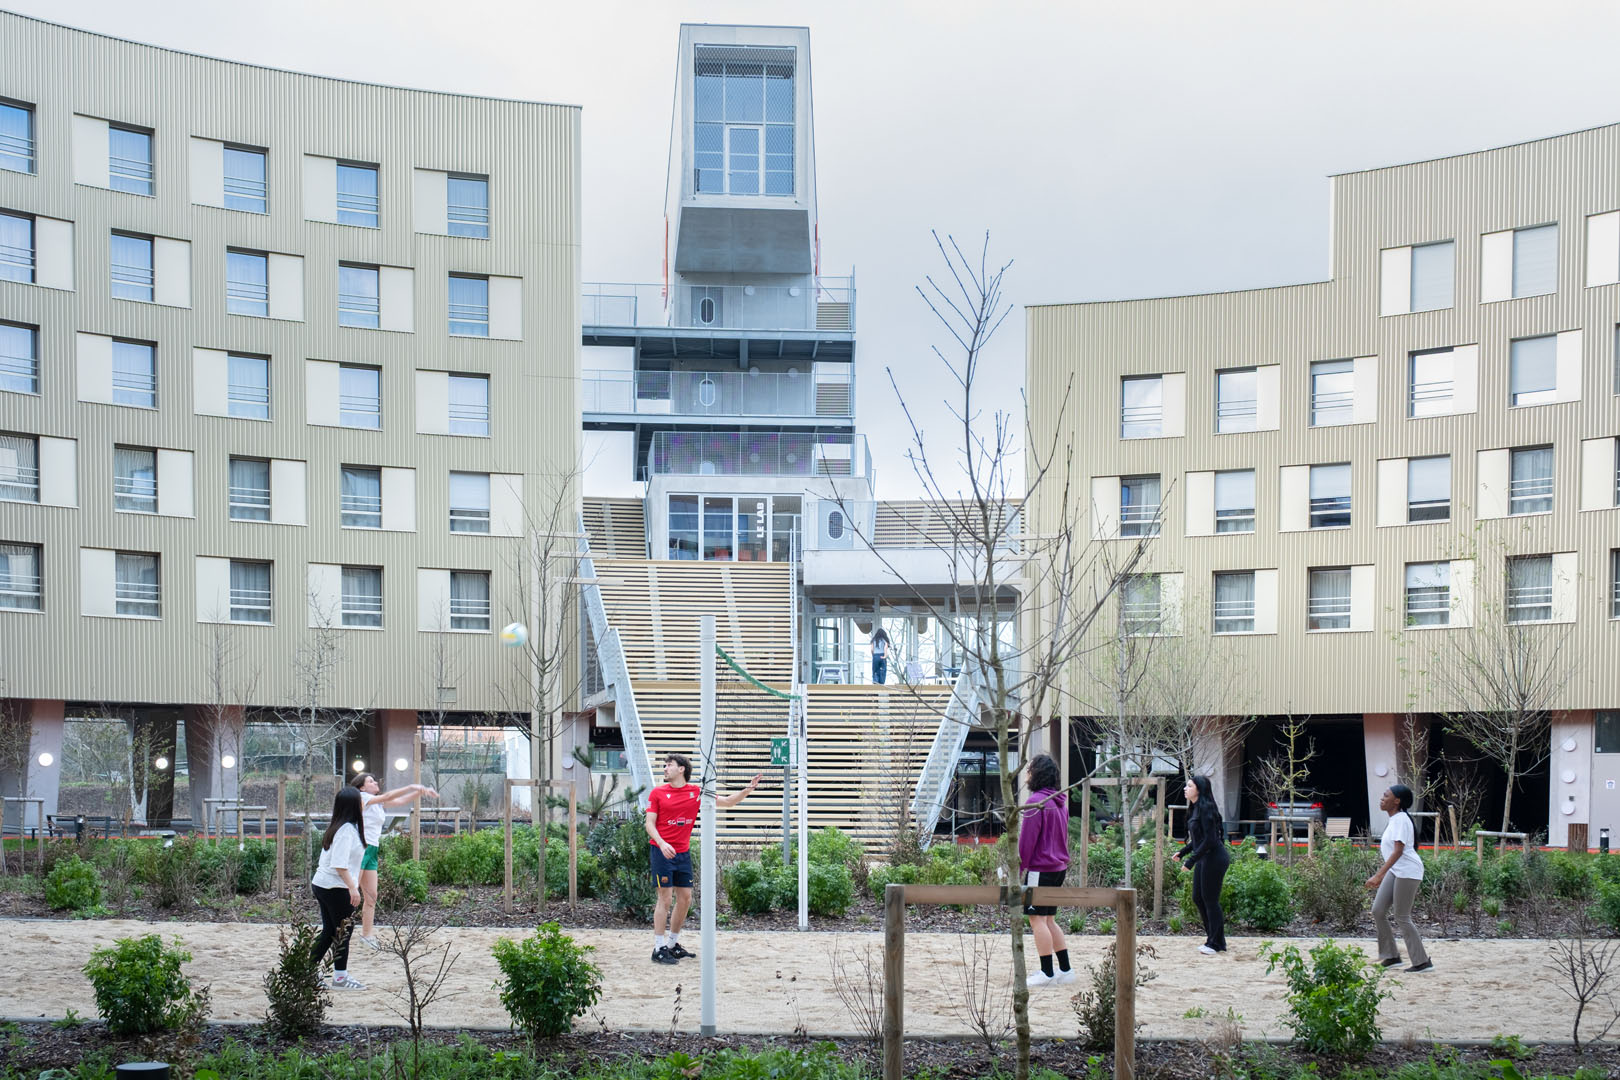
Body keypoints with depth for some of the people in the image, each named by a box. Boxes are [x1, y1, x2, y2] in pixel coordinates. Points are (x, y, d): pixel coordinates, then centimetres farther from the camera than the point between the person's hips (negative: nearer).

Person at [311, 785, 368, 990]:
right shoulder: (347, 829, -16)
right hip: (336, 888, -9)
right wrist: (352, 887, -23)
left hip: (321, 885, 9)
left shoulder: (336, 827, 12)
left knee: (329, 930, 15)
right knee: (343, 932, 1)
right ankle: (340, 978, 8)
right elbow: (340, 864, -23)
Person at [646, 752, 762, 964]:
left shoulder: (696, 792, 5)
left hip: (683, 853, 4)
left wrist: (748, 789, -8)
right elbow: (650, 823, -3)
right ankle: (658, 949, -2)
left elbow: (728, 801, 7)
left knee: (685, 899, 7)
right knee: (665, 898, -7)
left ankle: (673, 944, 22)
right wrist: (662, 844, -20)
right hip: (662, 852, -4)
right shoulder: (658, 792, -1)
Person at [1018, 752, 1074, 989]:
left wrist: (1017, 867, -10)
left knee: (1037, 919, -4)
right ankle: (1065, 970, 15)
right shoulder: (1060, 801, 14)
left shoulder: (1036, 802, -15)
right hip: (1059, 867, 9)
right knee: (1047, 919, 15)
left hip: (1040, 869, -9)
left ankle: (1047, 973, -3)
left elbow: (1027, 839, -16)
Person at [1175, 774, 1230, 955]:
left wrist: (1191, 860, -20)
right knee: (1198, 898, 13)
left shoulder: (1206, 808, -18)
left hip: (1214, 858, -10)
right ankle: (1212, 938, 24)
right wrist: (1182, 852, 14)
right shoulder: (1195, 809, 12)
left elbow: (1210, 839, -22)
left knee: (1210, 900, -3)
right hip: (1204, 859, 10)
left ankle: (1216, 943, 7)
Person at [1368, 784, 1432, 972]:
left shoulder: (1401, 819, -15)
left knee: (1401, 917, -6)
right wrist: (1381, 875, 25)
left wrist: (1379, 875, -27)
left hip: (1407, 871, -9)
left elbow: (1398, 851, -22)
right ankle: (1392, 955, 13)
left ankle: (1422, 961, 2)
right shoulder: (1394, 820, 14)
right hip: (1395, 871, 9)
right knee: (1378, 911, 5)